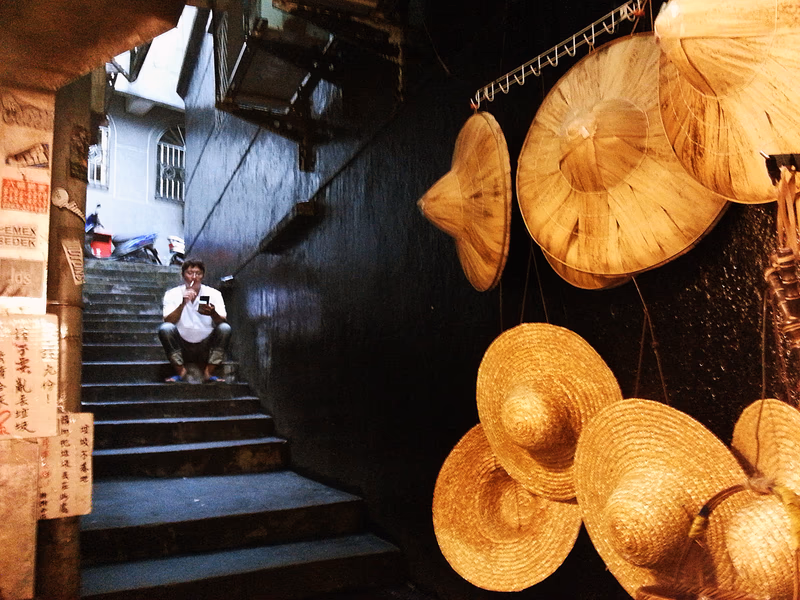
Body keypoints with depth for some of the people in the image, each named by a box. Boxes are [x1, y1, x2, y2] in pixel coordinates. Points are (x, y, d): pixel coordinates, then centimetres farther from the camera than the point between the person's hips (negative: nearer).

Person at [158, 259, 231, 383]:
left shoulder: (213, 294, 1)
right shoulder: (172, 294, 1)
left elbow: (223, 322, -11)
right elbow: (168, 321, -13)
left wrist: (213, 314, -33)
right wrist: (183, 304, -26)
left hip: (206, 348, 1)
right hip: (182, 348, 0)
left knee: (225, 328, -25)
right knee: (165, 328, -26)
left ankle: (208, 372, -14)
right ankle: (180, 371, -12)